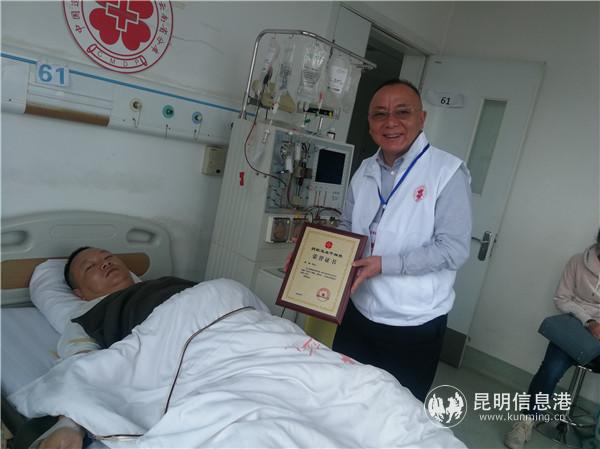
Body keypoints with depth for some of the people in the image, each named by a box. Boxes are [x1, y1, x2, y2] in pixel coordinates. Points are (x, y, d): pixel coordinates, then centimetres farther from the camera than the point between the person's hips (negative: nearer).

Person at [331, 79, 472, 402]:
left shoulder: (448, 172, -15)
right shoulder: (365, 171, 4)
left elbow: (454, 248, -19)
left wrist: (384, 264, -25)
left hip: (415, 328, -5)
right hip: (358, 314, 5)